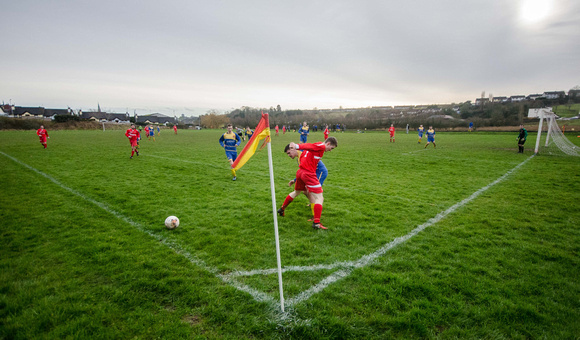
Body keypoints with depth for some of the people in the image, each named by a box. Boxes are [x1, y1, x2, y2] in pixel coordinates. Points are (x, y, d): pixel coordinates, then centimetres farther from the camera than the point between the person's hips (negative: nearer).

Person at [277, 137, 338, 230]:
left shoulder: (316, 145, 19)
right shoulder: (321, 146, -6)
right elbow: (308, 146, -22)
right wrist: (297, 146, -37)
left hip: (300, 172, 10)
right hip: (308, 174, -9)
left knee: (296, 192, 30)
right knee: (319, 198, -5)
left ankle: (282, 209, 44)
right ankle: (316, 223, -8)